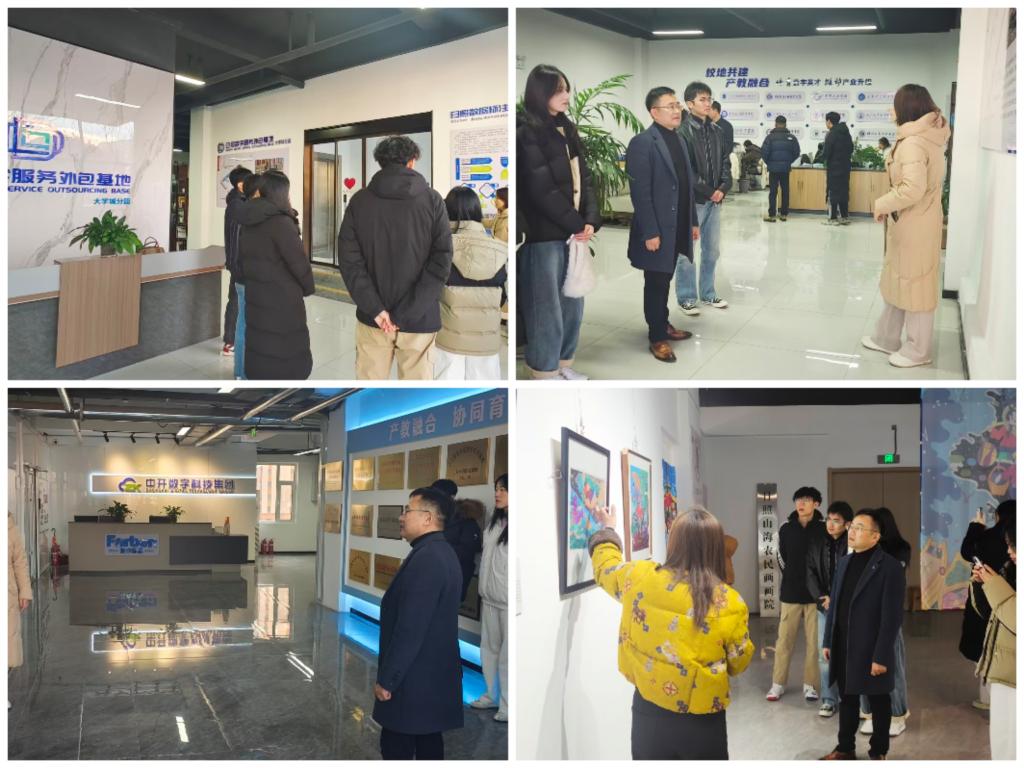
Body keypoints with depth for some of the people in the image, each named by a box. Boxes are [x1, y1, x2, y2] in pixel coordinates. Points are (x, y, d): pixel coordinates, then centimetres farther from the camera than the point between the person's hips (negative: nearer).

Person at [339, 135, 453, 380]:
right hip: (419, 319, -1)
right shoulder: (432, 200, -2)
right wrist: (407, 314, -13)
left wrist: (375, 308, -11)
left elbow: (349, 260, -6)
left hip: (373, 316, 2)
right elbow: (441, 261, -10)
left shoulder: (359, 201, 2)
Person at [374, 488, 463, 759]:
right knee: (429, 741, 15)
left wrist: (387, 679, -17)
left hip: (414, 676, -9)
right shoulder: (443, 553, 9)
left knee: (396, 747, -1)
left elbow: (410, 628, -24)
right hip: (435, 671, 10)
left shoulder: (425, 558, -22)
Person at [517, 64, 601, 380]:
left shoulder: (566, 128, 12)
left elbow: (584, 177, 10)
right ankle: (545, 370, 13)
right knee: (546, 305, 1)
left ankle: (563, 363, 26)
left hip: (572, 231, 7)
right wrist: (575, 224, -10)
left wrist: (590, 220, -5)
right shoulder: (527, 133, -12)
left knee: (572, 302, 13)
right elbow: (541, 190, -16)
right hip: (543, 234, -7)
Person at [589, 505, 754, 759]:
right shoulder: (730, 604, -15)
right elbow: (738, 663, -2)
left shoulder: (641, 578, -10)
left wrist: (608, 529, 31)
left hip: (648, 710, 2)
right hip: (701, 719, -1)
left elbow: (606, 567, 13)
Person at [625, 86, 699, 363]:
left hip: (677, 228, 7)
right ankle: (657, 338, 12)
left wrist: (693, 221, 15)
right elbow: (640, 192, -18)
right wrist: (650, 232, -20)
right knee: (656, 284, 2)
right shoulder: (642, 142, -14)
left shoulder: (678, 139, 12)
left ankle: (663, 325, 29)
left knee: (665, 281, 16)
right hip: (657, 230, -7)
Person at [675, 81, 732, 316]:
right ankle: (686, 297, 9)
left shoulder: (717, 132, 11)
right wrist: (707, 191, -13)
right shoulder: (682, 132, -10)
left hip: (715, 200, 6)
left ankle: (708, 293, 25)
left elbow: (725, 162, 13)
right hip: (692, 199, -6)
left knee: (712, 250, 13)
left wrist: (723, 188, -4)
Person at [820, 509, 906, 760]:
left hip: (871, 651, -6)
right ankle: (845, 748, 29)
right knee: (847, 698, 16)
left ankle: (878, 753, 23)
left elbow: (892, 616, -15)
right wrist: (828, 642, 10)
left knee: (878, 702, 10)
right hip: (843, 648, 6)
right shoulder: (844, 563, 8)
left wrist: (881, 656, -17)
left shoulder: (889, 567, -13)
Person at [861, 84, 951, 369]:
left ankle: (918, 350, 14)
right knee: (898, 279, 19)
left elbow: (913, 189, -31)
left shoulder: (912, 143, -22)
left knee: (913, 283, 2)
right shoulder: (930, 137, 9)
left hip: (914, 225, -10)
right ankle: (886, 338, 31)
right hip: (909, 222, 10)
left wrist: (881, 204, -18)